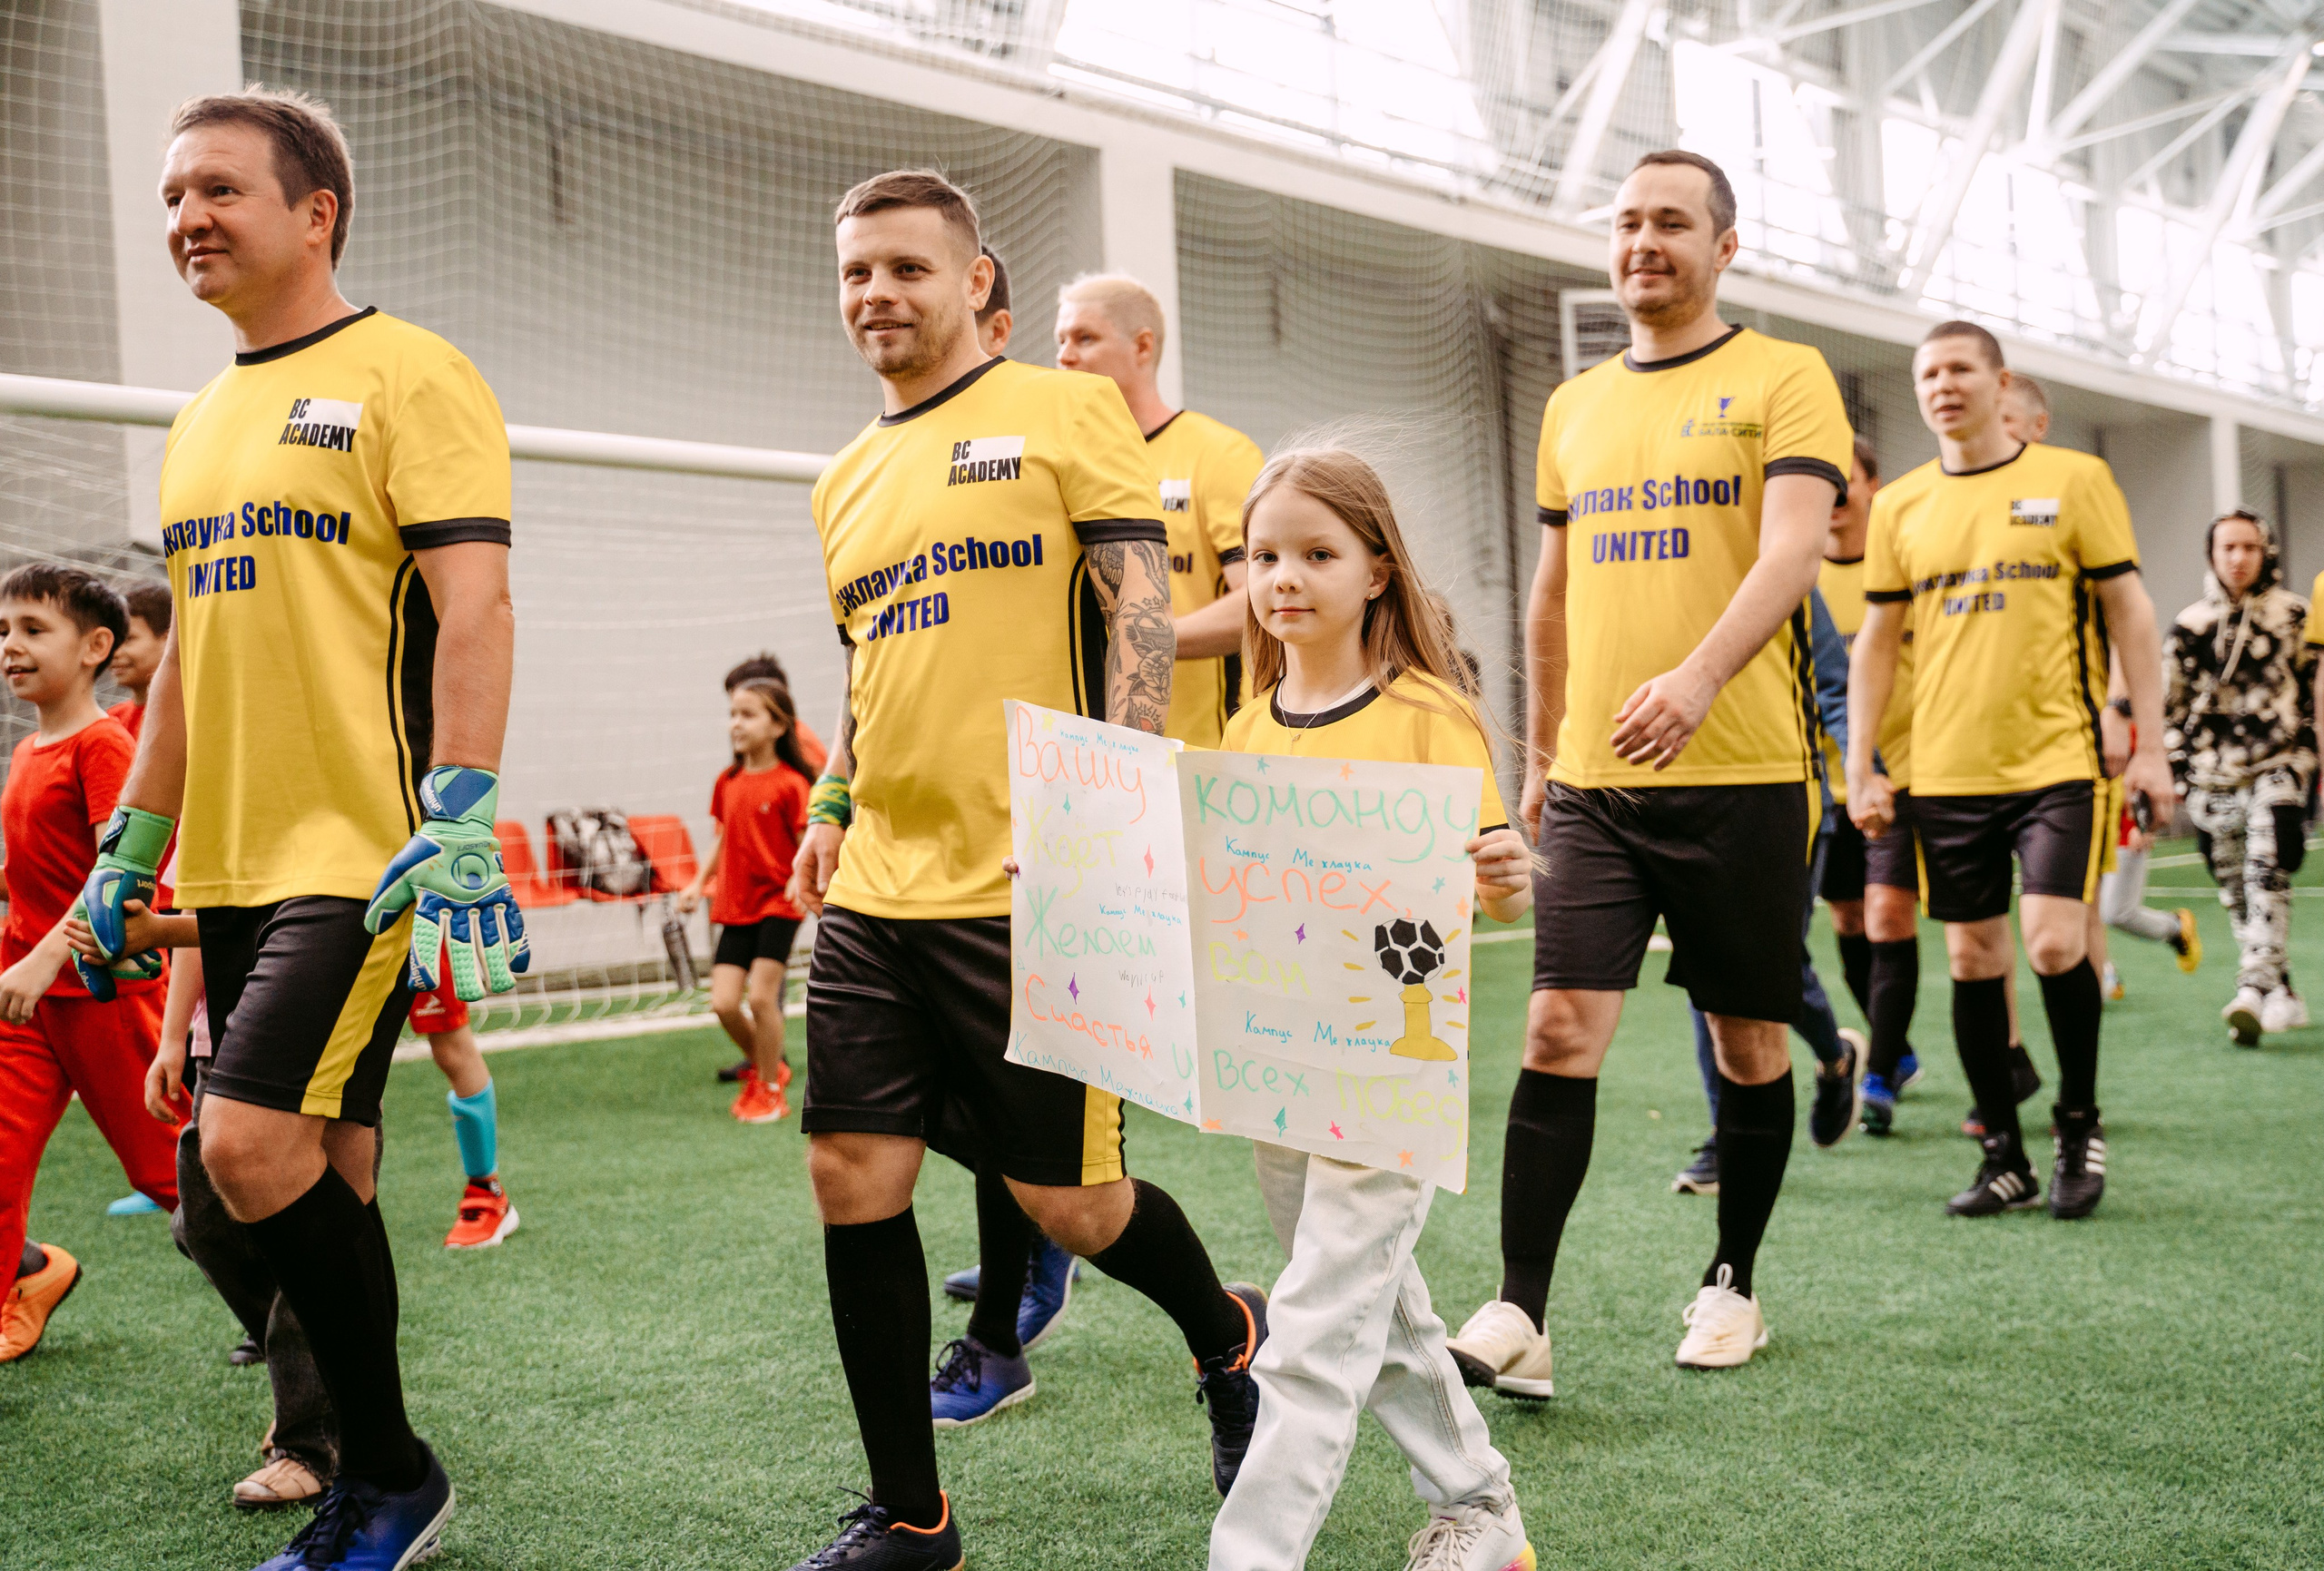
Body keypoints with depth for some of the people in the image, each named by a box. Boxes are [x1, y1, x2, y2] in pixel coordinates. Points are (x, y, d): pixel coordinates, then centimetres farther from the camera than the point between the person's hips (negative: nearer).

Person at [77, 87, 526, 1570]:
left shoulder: (407, 375, -5)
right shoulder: (202, 420, 19)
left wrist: (459, 822, -23)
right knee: (320, 1167, 10)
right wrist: (130, 848, 22)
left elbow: (474, 608, -14)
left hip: (363, 854, -8)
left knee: (256, 1144, -15)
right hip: (238, 863, 8)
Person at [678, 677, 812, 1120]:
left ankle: (769, 1090, 10)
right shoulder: (728, 781, 7)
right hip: (735, 905, 5)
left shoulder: (790, 784, -11)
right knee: (723, 1003, -1)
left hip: (778, 903, -5)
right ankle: (765, 1066, 25)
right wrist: (699, 882, 9)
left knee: (761, 995, -9)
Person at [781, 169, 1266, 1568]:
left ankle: (1228, 1336, 32)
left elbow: (1141, 609, -8)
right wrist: (834, 805, 15)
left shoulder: (1067, 411, -1)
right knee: (854, 1178, 3)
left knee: (1065, 1199, -1)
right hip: (878, 890, 7)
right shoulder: (847, 481, 18)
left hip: (1030, 886, -6)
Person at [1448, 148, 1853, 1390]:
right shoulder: (1573, 407, 15)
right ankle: (1517, 1318, -5)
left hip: (1742, 774, -3)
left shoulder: (1782, 379, 0)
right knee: (1560, 1026, -7)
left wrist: (1700, 677, -32)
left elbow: (1789, 552, -15)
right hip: (1596, 784, 3)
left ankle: (1730, 1284, 26)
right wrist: (1541, 751, 19)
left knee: (1748, 1040, 8)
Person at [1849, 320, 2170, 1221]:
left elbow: (2129, 611, 3)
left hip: (2057, 759, -3)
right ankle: (2004, 1158, 16)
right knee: (1971, 959, 4)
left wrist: (2149, 745, -2)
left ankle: (2080, 1124, 11)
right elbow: (1877, 641, 12)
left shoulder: (2073, 480, 1)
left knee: (2053, 943, -13)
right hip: (1945, 774, 3)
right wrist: (1859, 769, 6)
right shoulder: (1899, 507, 8)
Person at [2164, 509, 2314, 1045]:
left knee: (2267, 874, -18)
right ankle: (2281, 995, 17)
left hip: (2276, 765, -2)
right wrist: (2166, 775, 7)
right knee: (2236, 893, 5)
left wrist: (2311, 761, 4)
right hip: (2213, 774, 2)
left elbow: (2316, 693, 8)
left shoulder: (2293, 615, 4)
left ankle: (2252, 990, -23)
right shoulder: (2190, 624, 7)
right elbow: (2170, 706, 11)